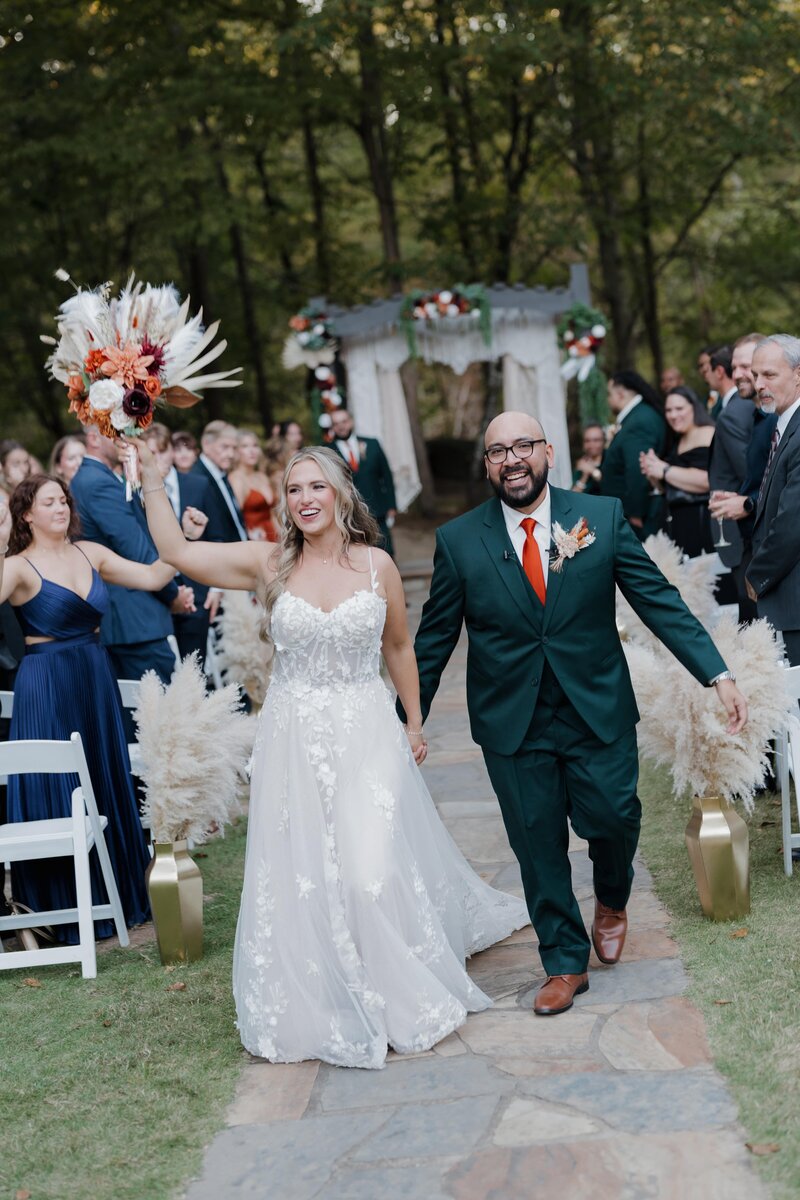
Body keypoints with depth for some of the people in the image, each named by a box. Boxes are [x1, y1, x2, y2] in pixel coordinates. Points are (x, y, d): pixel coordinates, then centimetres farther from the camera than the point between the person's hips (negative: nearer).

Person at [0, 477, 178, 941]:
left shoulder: (91, 553, 7)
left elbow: (152, 577, 6)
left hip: (96, 678, 6)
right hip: (46, 687, -6)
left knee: (108, 785, 13)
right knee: (56, 793, 2)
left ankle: (117, 894, 29)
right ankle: (65, 910, 15)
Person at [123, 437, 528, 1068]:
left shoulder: (377, 565, -1)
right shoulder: (269, 564, -1)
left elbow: (399, 647, 11)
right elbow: (177, 550, -7)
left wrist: (415, 723, 13)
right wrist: (151, 478, -13)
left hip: (366, 733, -1)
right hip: (295, 738, 1)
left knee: (374, 867, -4)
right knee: (299, 875, 5)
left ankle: (402, 998, 18)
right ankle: (322, 1007, 21)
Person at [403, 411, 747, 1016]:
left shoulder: (603, 517, -3)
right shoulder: (459, 541, -3)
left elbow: (660, 600, -4)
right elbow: (434, 639, 4)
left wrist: (719, 675, -11)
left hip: (599, 714, 0)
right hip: (513, 725, 0)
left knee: (614, 818, -2)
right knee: (538, 847, 6)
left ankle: (612, 902, 34)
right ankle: (566, 964, 26)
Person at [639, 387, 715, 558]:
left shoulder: (707, 435, -7)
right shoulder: (677, 442, 19)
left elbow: (708, 480, -21)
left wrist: (665, 470, -12)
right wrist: (652, 474, 7)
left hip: (703, 523, -8)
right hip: (677, 523, 8)